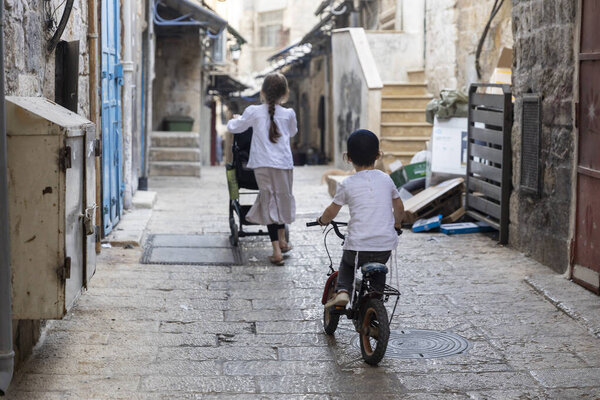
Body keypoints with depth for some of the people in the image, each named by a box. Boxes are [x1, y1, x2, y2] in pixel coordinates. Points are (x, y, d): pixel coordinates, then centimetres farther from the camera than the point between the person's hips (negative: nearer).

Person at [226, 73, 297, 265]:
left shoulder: (253, 112, -2)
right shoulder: (288, 114, 2)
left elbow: (233, 127, 11)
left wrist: (237, 119, 33)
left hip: (263, 165, -1)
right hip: (284, 165, 1)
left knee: (269, 202, 2)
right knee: (282, 199, 19)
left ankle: (277, 251, -5)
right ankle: (282, 241, 35)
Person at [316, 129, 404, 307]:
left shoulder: (347, 184, -1)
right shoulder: (386, 179, 8)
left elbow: (331, 212, 9)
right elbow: (399, 207, 21)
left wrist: (322, 220, 31)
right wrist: (397, 224, 40)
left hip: (358, 246, -2)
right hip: (385, 246, 2)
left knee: (346, 265, 26)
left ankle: (342, 291, 3)